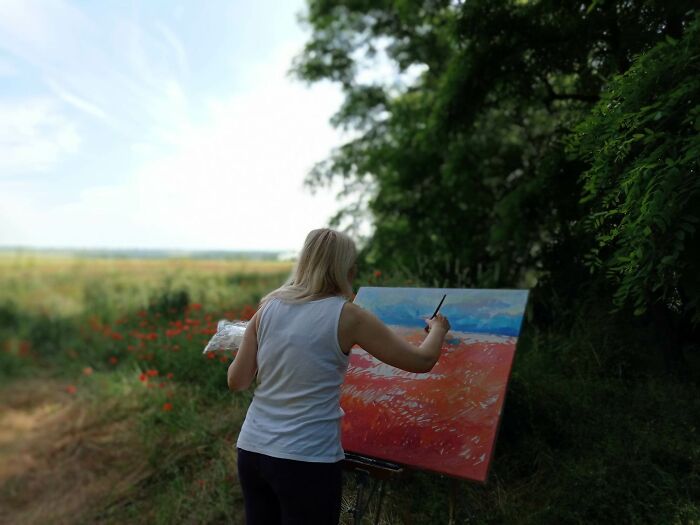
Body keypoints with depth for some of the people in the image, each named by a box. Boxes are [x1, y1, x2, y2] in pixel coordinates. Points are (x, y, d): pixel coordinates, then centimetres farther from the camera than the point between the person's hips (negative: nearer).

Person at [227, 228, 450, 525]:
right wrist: (438, 329, 17)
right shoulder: (347, 316, -10)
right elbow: (422, 362, -3)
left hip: (251, 449, 5)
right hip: (308, 459, -5)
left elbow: (236, 382, 5)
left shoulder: (268, 308, 1)